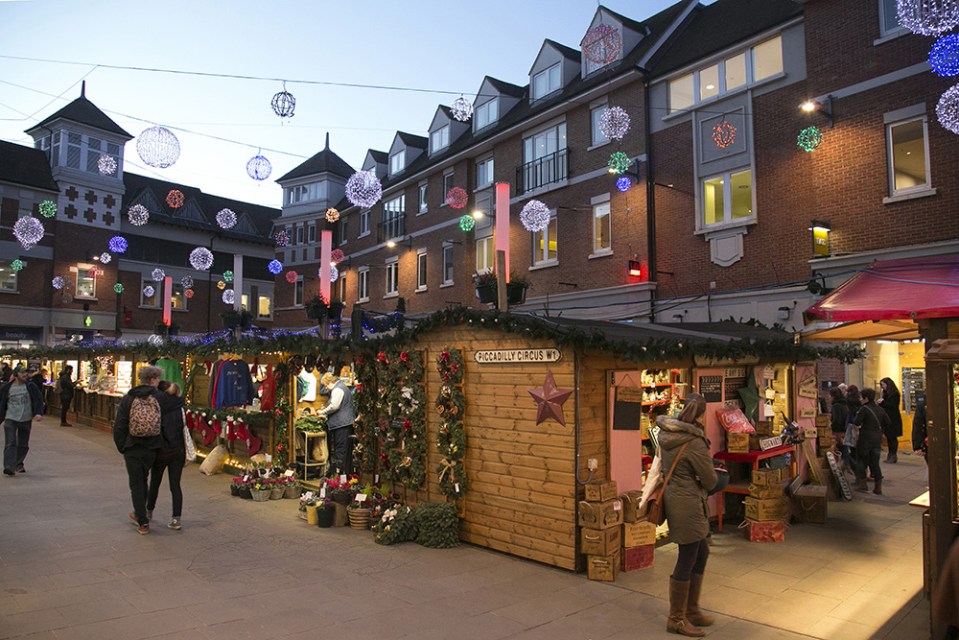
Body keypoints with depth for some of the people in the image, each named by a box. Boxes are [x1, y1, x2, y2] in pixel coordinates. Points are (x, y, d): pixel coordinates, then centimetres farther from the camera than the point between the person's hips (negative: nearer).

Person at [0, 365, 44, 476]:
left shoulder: (31, 386, 1)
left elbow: (39, 400, 0)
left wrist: (39, 413, -14)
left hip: (26, 420, 2)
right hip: (10, 419, -1)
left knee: (23, 444, 10)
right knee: (10, 443, -12)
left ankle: (18, 464, 26)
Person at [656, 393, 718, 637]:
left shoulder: (666, 433, 1)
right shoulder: (694, 442, -21)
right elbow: (710, 481, -13)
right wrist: (707, 473, 10)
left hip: (673, 497, 9)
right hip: (688, 504, -9)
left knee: (701, 553, 21)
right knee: (687, 560, 4)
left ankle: (691, 610, 34)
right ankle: (676, 619, 18)